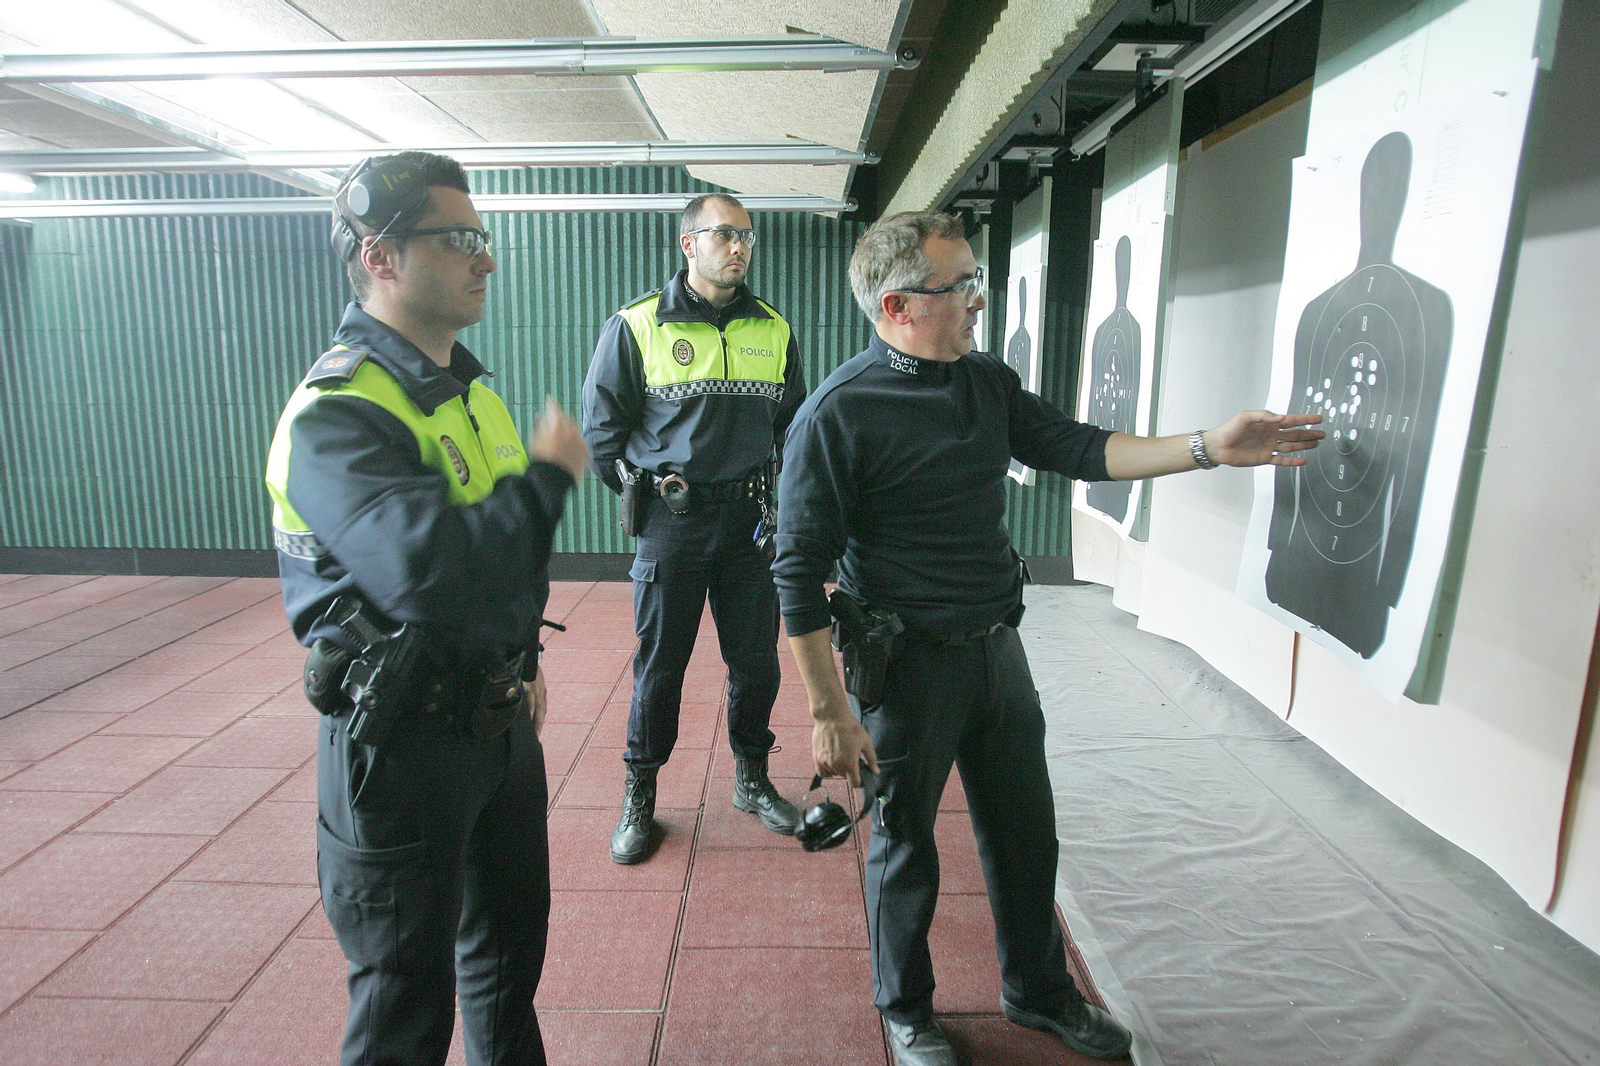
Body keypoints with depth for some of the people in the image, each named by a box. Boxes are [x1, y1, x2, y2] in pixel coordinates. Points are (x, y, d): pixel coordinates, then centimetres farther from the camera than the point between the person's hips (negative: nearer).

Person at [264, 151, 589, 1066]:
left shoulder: (468, 386, 8)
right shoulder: (337, 413, -21)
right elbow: (429, 570, -38)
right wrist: (548, 472, -24)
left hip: (499, 715, 8)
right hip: (404, 739, -8)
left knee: (513, 941, 25)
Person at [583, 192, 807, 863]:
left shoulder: (774, 330, 7)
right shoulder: (636, 326, -3)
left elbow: (794, 423, 17)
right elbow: (602, 427, 2)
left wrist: (774, 495, 10)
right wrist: (647, 490, -1)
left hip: (750, 524, 3)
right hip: (671, 523, -3)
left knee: (756, 660, 10)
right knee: (659, 663, 7)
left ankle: (752, 779, 31)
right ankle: (639, 796, 25)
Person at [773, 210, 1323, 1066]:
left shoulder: (988, 383, 4)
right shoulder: (837, 414, -18)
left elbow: (1076, 448, 6)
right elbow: (800, 572, -17)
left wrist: (1209, 447, -5)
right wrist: (828, 711, -16)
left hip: (998, 650, 7)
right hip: (909, 666, -6)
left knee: (1027, 834, 20)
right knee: (906, 846, 13)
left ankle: (1039, 991, 46)